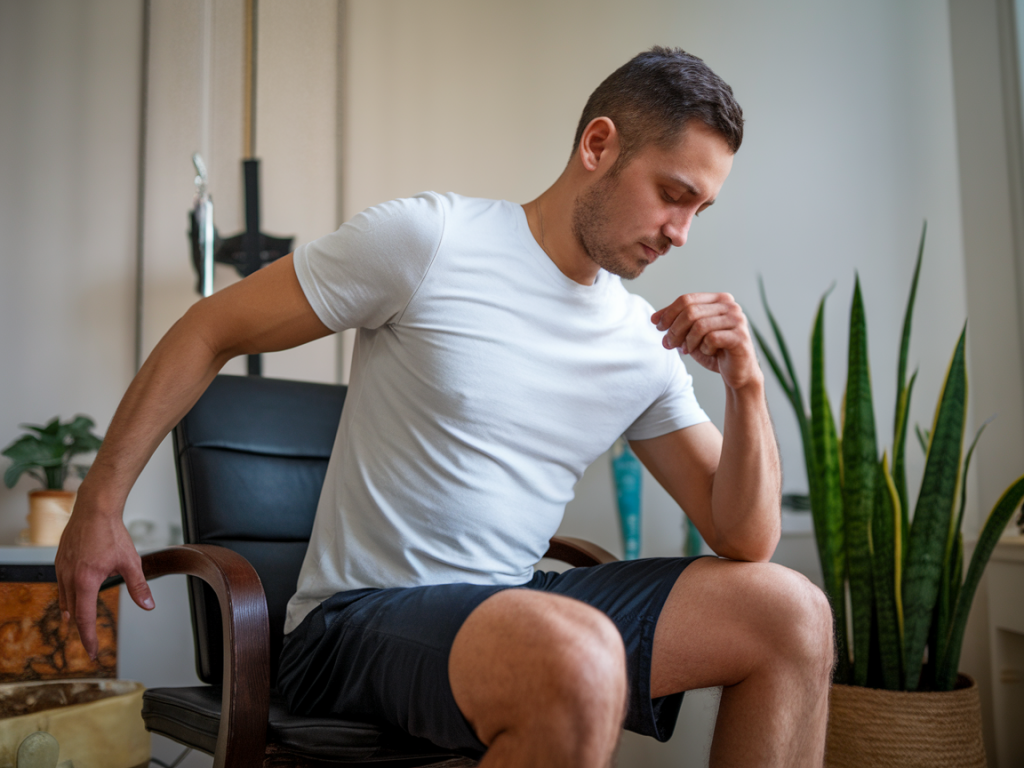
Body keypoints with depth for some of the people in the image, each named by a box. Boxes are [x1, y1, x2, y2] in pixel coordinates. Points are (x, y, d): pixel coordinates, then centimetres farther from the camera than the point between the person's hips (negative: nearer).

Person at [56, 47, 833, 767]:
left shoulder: (648, 346, 6)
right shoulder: (429, 238, -10)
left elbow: (745, 538, 5)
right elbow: (210, 331, -3)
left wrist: (746, 387, -11)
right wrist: (100, 504, -4)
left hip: (515, 601, 6)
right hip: (355, 618, -5)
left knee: (792, 611, -8)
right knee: (580, 661, -36)